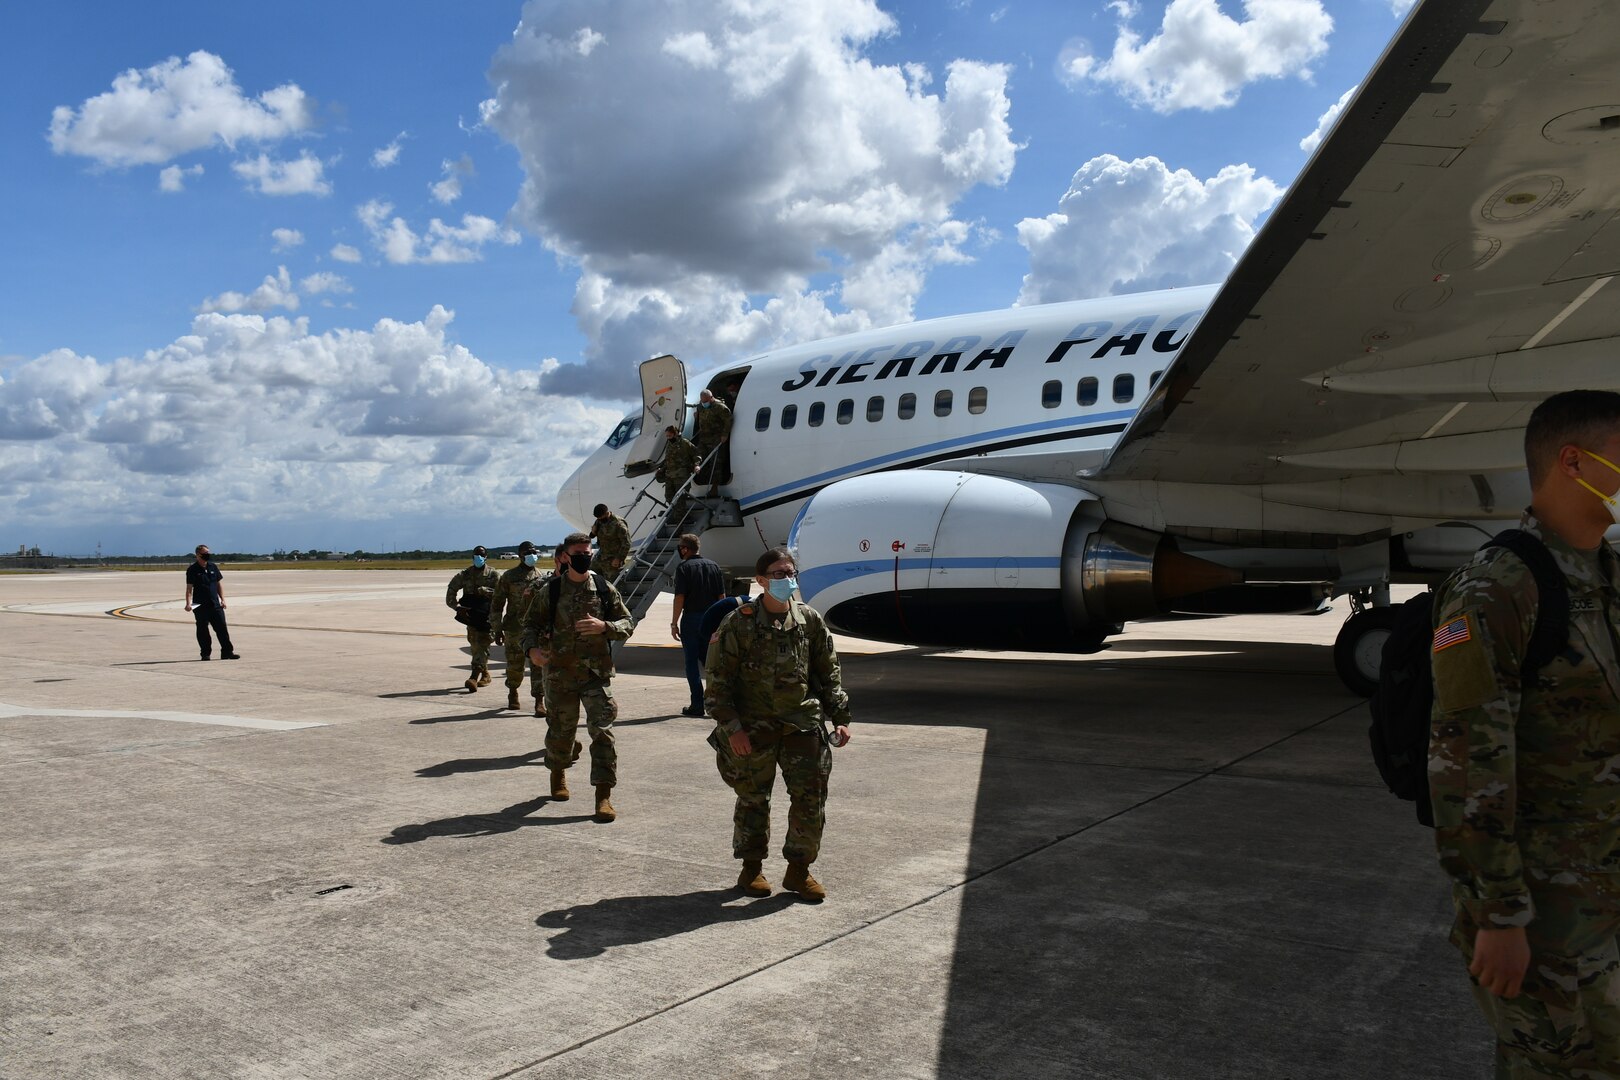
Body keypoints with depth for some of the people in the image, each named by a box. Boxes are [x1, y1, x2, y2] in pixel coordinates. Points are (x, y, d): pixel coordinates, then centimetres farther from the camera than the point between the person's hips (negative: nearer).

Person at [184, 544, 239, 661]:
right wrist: (188, 603, -17)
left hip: (215, 604, 4)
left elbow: (219, 584, 16)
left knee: (222, 628, 2)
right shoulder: (192, 570, -4)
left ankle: (227, 652, 6)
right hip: (200, 606, -4)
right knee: (202, 630, 3)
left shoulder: (213, 567, 10)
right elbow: (189, 588, -7)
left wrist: (222, 599, 9)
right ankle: (206, 654, 12)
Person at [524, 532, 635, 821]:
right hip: (560, 674, 0)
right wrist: (532, 648, -12)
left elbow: (628, 623, 6)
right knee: (561, 730, 14)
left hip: (597, 673, 0)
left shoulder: (605, 589, 2)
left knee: (602, 731, -8)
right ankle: (558, 774, 43)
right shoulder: (550, 591, 0)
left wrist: (604, 627, -14)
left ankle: (603, 796, -3)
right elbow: (531, 623, 7)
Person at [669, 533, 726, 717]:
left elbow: (680, 598, -13)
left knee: (692, 662, 2)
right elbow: (722, 596, 8)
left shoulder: (684, 568, -8)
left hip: (691, 619, -5)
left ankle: (697, 705, 2)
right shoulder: (714, 566, 8)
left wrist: (674, 623, -8)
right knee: (709, 659, 17)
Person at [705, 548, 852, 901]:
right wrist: (731, 725, -12)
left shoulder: (809, 620, 4)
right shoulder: (739, 623, -7)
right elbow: (718, 679, -6)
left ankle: (798, 869, 18)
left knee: (811, 798, 1)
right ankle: (751, 868, 27)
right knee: (753, 800, 9)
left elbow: (828, 673, 11)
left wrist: (841, 718, 6)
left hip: (802, 724, 3)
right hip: (753, 729, -3)